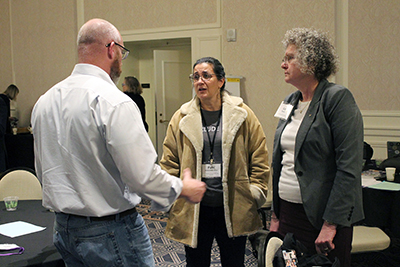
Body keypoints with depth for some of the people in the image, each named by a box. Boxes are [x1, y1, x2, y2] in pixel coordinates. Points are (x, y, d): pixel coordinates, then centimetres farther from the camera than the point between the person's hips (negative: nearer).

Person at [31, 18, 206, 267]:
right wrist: (184, 188, -5)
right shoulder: (114, 102, -21)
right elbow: (142, 175, -23)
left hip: (63, 228, 8)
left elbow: (43, 170, 13)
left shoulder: (44, 101, 4)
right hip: (109, 232, -7)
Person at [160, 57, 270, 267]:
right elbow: (169, 162, 5)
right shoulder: (182, 118, 2)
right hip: (193, 209, 1)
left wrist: (254, 195, -1)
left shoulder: (243, 115, 0)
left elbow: (259, 160, 3)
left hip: (233, 209, 0)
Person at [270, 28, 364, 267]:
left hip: (323, 217, -6)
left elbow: (349, 167, -17)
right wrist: (275, 215, 13)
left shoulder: (338, 98, -11)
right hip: (288, 213, 7)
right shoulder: (290, 102, 11)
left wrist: (331, 223, -19)